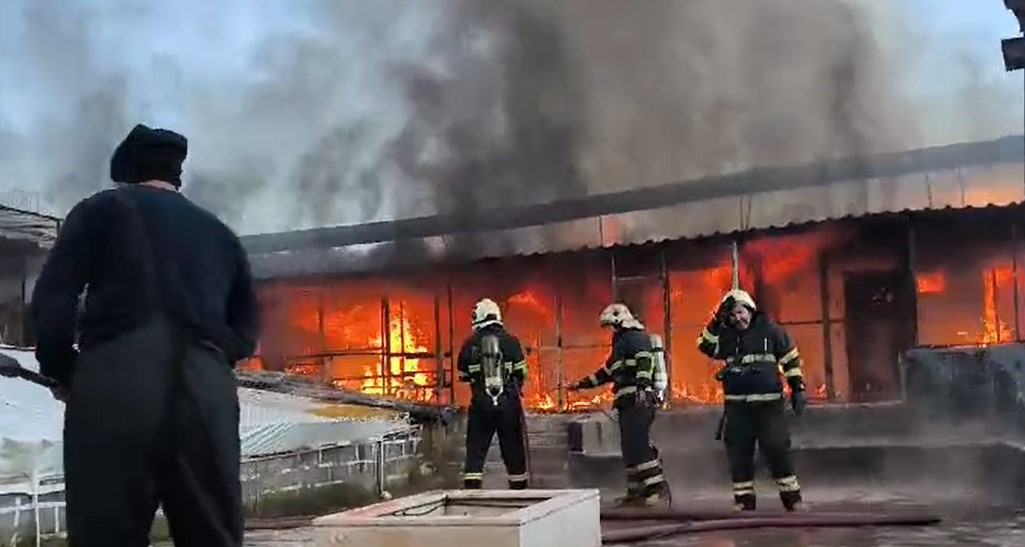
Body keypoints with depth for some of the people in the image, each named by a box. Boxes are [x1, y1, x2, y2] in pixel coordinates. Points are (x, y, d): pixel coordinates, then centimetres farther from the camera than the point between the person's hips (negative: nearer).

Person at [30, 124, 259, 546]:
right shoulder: (221, 234, 26)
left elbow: (52, 299, 2)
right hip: (208, 392, 4)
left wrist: (61, 370, 15)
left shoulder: (103, 208, 14)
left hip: (115, 386, -3)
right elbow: (244, 333, 22)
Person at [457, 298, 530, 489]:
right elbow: (521, 374, 1)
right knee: (514, 450, 9)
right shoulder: (511, 341, -2)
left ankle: (471, 489, -2)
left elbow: (463, 376, 8)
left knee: (475, 450, 4)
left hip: (481, 404, 0)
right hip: (509, 403, 0)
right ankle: (519, 488, 16)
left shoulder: (469, 344, 0)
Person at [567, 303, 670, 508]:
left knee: (638, 445, -17)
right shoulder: (621, 342, 27)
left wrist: (642, 384, -35)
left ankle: (658, 487, -18)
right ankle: (635, 491, 8)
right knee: (630, 448, 7)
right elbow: (607, 371, 36)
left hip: (639, 401, -10)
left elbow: (645, 361, -20)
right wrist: (582, 384, 39)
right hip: (628, 403, 10)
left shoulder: (636, 337, -3)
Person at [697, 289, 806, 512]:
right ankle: (743, 501, 12)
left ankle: (792, 498, 5)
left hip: (768, 403, -3)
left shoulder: (770, 330, 1)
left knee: (778, 450, -5)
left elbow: (791, 360, 5)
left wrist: (798, 388, 0)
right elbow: (705, 346, -4)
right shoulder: (726, 335, 9)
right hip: (736, 405, 3)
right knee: (738, 454, 4)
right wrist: (717, 321, -11)